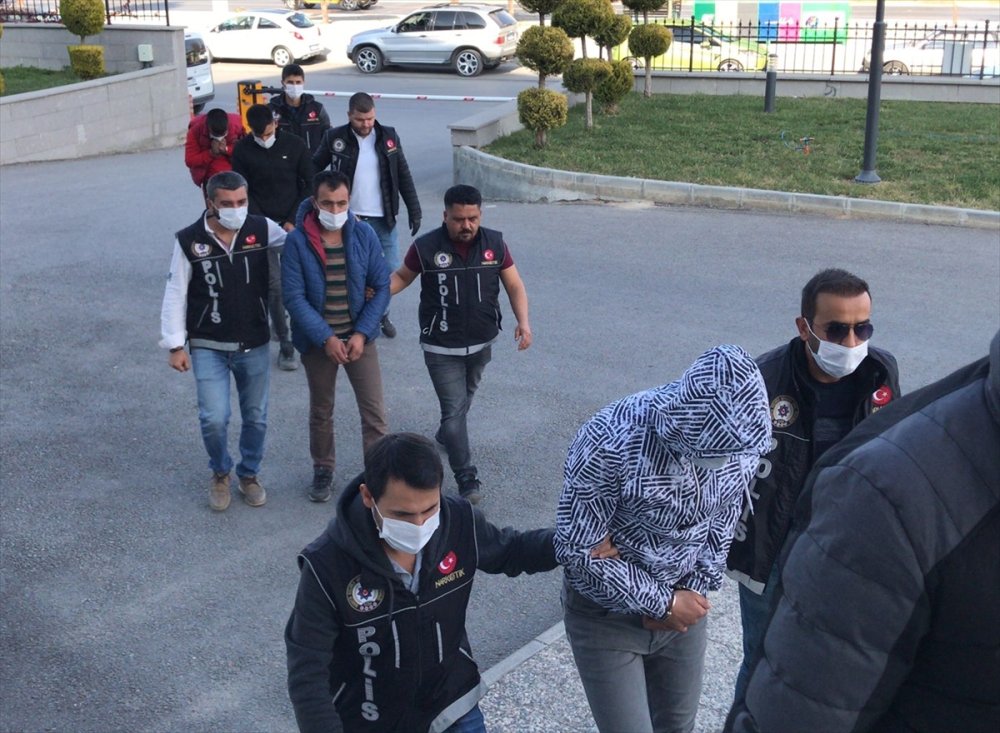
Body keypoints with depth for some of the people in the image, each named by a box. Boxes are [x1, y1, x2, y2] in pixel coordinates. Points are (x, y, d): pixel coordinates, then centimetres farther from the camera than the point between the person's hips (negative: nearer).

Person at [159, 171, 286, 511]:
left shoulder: (262, 229, -7)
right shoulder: (189, 240, -10)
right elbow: (175, 295, -4)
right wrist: (176, 345, -5)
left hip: (254, 346, 2)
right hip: (208, 347, -2)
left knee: (256, 417, 12)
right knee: (214, 419, -8)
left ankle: (249, 474, 37)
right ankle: (220, 473, 22)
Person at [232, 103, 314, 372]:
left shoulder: (295, 145, -3)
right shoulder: (243, 151, -2)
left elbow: (309, 185, 1)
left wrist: (293, 221, -6)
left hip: (294, 225, 1)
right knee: (275, 286, -7)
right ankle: (285, 345, -2)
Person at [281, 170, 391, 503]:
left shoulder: (364, 235, -7)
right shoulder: (297, 241, -12)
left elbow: (381, 287, -4)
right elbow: (294, 296, -14)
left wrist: (362, 333, -13)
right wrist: (326, 338, -20)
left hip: (359, 337, 1)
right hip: (317, 341, 0)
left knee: (374, 411, -2)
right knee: (321, 411, 16)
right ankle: (323, 470, 36)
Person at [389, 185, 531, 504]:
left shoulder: (495, 243, -7)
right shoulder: (425, 247, -14)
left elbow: (514, 285, -1)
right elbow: (402, 276, 2)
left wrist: (523, 321, -16)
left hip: (482, 343, 4)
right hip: (442, 348, -4)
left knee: (465, 397, 26)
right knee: (454, 409, -4)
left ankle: (446, 435, 54)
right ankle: (466, 477, 4)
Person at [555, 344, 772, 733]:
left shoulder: (742, 436, -15)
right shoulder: (611, 442, -32)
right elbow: (576, 550, -22)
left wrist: (694, 589, -7)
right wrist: (661, 603, -17)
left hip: (682, 608, 5)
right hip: (607, 614, -5)